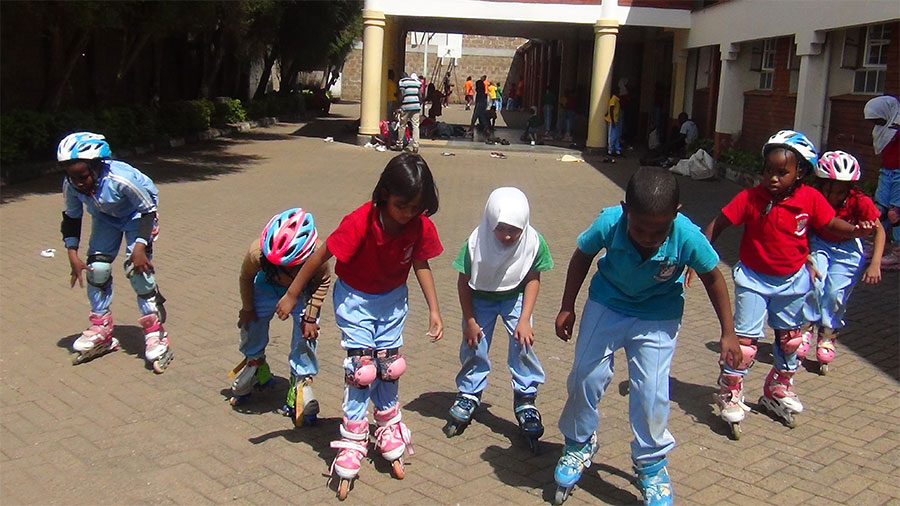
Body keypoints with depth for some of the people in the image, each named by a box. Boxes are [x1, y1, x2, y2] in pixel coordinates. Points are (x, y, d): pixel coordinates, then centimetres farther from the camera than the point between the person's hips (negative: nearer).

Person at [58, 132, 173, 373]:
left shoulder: (122, 179, -39)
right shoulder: (71, 186, -24)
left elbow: (148, 210, -25)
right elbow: (71, 218, -5)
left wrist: (140, 246, -33)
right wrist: (73, 254, -12)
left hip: (137, 215, -5)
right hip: (104, 218, 5)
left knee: (137, 267, -19)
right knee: (97, 268, -7)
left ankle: (155, 334, -10)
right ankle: (101, 330, 12)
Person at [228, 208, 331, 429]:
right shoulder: (256, 253, -39)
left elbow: (323, 281, -17)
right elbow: (246, 278, -14)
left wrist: (310, 316, -21)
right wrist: (247, 308, -2)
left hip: (303, 289, -1)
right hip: (267, 285, 2)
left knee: (306, 329, -17)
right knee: (251, 321, -1)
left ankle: (301, 382, 0)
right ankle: (255, 364, 30)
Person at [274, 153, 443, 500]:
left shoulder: (421, 226, -21)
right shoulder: (360, 222, -33)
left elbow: (420, 264, -4)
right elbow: (321, 256, -23)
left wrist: (434, 309, -7)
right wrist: (291, 295, -15)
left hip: (393, 298, 4)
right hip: (355, 298, -3)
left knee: (389, 366, 11)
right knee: (360, 369, -8)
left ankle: (389, 434, 31)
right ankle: (352, 445, 4)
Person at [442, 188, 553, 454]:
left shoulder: (534, 242, -26)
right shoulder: (476, 243, -29)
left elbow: (533, 280, -10)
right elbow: (464, 282, -14)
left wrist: (524, 319, -14)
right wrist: (469, 321, -11)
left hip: (515, 297, 0)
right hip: (480, 299, 0)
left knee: (523, 342, -14)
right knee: (473, 347, 0)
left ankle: (526, 402, 1)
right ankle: (468, 398, 23)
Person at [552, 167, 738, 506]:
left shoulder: (688, 237, -33)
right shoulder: (608, 223, -31)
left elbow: (712, 277, -11)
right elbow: (582, 256, -8)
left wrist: (728, 333, -5)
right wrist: (567, 308, -1)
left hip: (659, 318, -1)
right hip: (606, 306, 1)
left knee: (651, 392, -4)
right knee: (585, 377, 5)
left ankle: (651, 464, 22)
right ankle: (579, 443, 32)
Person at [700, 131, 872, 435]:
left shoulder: (810, 199, -12)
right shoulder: (750, 198, -18)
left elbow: (832, 225, -2)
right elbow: (718, 224, -13)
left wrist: (856, 231, -22)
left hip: (792, 281, 3)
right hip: (753, 278, -3)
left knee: (789, 338, 18)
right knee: (746, 338, -5)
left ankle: (779, 391, 40)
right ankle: (730, 395, 9)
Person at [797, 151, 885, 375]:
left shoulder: (860, 202, -25)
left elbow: (879, 230, -14)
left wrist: (875, 264, -23)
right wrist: (807, 260, -30)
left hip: (847, 250, -1)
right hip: (819, 245, 1)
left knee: (835, 292, -15)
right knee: (813, 282, -22)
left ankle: (827, 336, 8)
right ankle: (807, 327, -1)